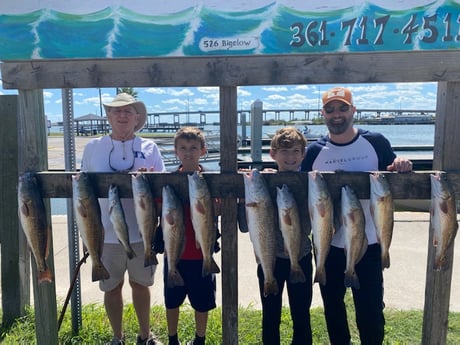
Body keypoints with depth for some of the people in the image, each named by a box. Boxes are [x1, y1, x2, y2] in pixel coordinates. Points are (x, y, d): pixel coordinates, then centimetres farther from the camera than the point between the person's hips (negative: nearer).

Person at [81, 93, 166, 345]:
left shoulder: (149, 148, 0)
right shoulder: (93, 147, 1)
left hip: (142, 232, 0)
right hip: (106, 234, 0)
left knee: (140, 284, 17)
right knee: (112, 287, 14)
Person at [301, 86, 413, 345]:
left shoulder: (375, 142, -4)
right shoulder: (314, 151, -2)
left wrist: (402, 167, -18)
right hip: (328, 245, 2)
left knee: (370, 309, 8)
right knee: (332, 307, 19)